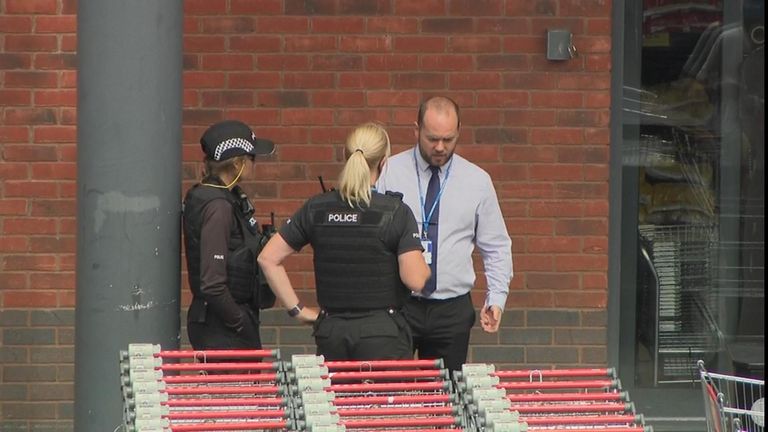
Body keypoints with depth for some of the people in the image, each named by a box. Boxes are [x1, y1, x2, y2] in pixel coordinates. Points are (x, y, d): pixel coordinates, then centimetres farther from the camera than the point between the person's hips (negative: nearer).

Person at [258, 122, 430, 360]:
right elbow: (416, 280, -14)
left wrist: (297, 309, 6)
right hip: (382, 332, -4)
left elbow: (268, 258, 3)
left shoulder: (316, 209, 3)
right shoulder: (395, 211, -9)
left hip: (331, 331, 4)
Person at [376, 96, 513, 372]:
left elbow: (496, 248, 12)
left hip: (452, 310, 2)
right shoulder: (389, 173, 0)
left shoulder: (477, 181, 6)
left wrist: (496, 298, 0)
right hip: (396, 305, -2)